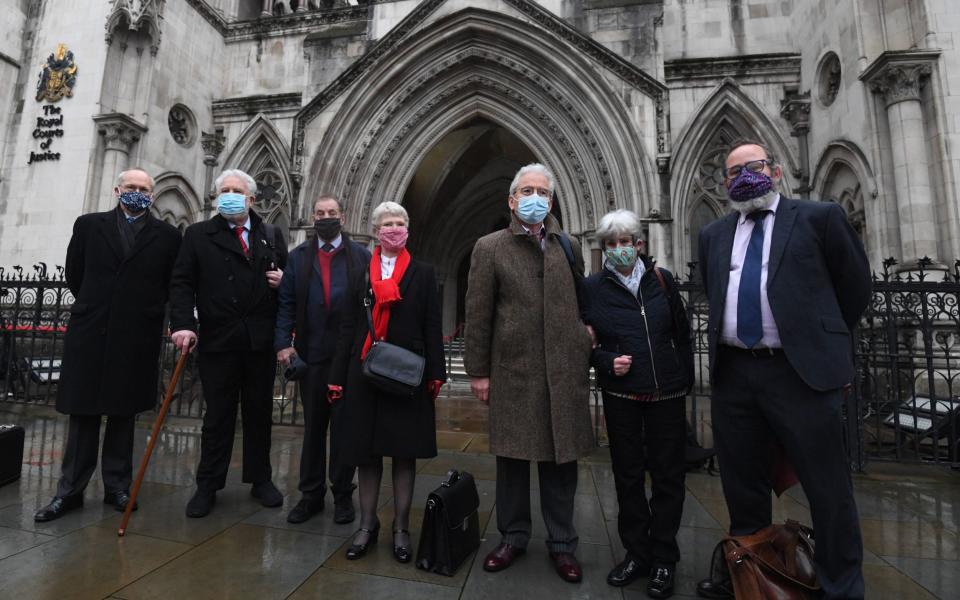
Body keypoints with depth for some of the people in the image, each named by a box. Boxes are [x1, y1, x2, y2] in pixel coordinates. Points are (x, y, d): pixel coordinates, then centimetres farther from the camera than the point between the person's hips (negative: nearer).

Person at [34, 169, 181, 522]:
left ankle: (117, 486, 18)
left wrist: (143, 311, 6)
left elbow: (174, 286, 6)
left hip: (137, 338, -1)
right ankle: (70, 490, 18)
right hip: (89, 333, 1)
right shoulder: (88, 225, 9)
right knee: (82, 414, 8)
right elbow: (73, 275, 14)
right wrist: (96, 306, 13)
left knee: (124, 415, 8)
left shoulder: (167, 236, 3)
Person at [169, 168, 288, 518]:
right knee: (217, 414, 7)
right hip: (217, 340, -2)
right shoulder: (198, 235, 6)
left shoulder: (272, 236, 12)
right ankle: (207, 486, 22)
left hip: (261, 341, 2)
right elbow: (182, 283, -1)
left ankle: (260, 479, 26)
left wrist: (283, 281, -7)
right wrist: (183, 325, -14)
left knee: (260, 411, 12)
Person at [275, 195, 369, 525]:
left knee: (344, 426, 9)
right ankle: (311, 494, 28)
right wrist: (283, 342, -6)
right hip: (311, 354, 2)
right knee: (313, 426, 13)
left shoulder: (361, 256, 1)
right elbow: (286, 303, 4)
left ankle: (343, 494, 24)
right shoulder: (298, 257, 9)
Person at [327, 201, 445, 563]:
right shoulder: (360, 272, 7)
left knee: (404, 452, 8)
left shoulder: (423, 273, 4)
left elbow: (432, 328, 1)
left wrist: (435, 373, -6)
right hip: (364, 371, 2)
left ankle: (401, 528, 24)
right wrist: (338, 377, 1)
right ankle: (367, 525, 28)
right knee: (366, 450, 10)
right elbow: (348, 327, 5)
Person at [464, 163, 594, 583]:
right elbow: (478, 314, -1)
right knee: (512, 458, 10)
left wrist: (585, 355, 6)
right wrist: (478, 370, -3)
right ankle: (513, 537, 31)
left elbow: (582, 303, 14)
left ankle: (562, 544, 29)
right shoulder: (490, 248, 3)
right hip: (512, 371, -2)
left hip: (564, 371, 2)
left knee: (561, 459, 11)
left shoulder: (568, 246, 12)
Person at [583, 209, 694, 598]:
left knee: (667, 477, 9)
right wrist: (607, 361, -13)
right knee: (627, 475, 11)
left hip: (667, 394, 1)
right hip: (620, 396, 0)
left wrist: (686, 381, 6)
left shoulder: (662, 280, 1)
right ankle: (636, 553, 30)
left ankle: (663, 561, 27)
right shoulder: (593, 287, -2)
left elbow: (682, 334, 8)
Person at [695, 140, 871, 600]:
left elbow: (855, 286, 8)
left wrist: (821, 340, 14)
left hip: (801, 371, -3)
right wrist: (734, 338, 14)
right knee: (743, 487, 15)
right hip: (733, 375, 4)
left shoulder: (819, 217, 2)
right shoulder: (713, 235, 12)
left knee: (828, 489, 7)